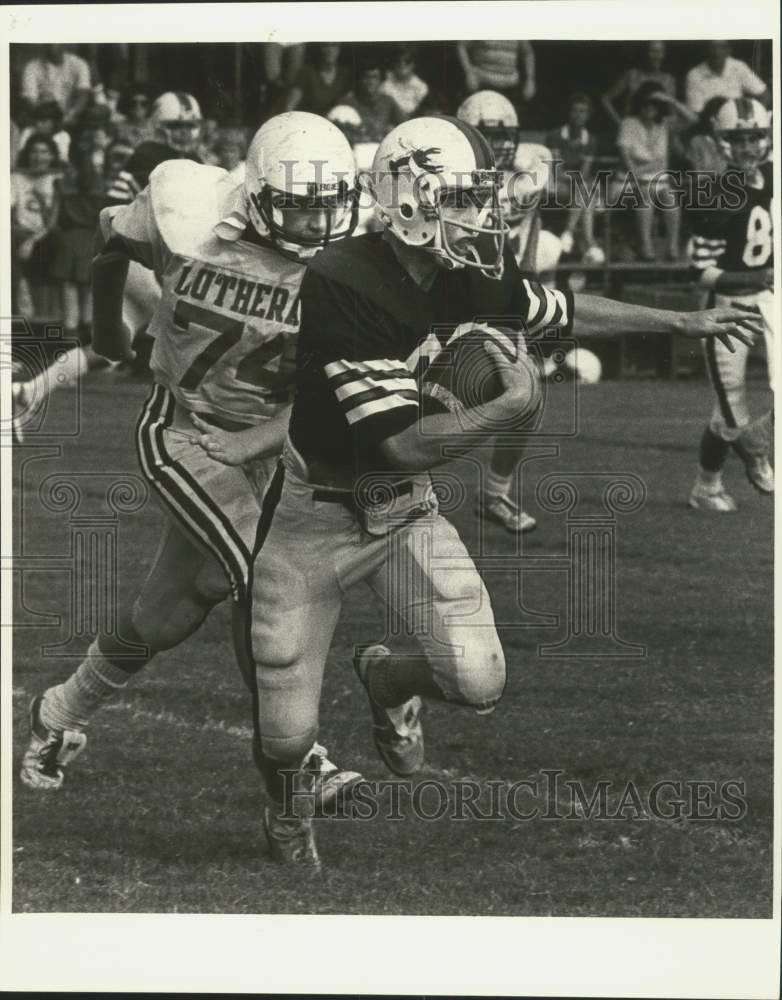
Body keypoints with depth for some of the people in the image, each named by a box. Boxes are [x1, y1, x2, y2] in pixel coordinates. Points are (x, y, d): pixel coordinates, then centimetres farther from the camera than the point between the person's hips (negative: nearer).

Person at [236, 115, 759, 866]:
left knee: (478, 683, -12)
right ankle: (289, 817, 39)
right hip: (314, 519, -5)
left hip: (405, 510, 5)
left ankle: (387, 681, 26)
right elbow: (401, 444, -32)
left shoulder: (472, 278, -8)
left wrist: (687, 322, 19)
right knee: (288, 734, -1)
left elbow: (565, 312, 14)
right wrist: (513, 403, -28)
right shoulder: (343, 284, -31)